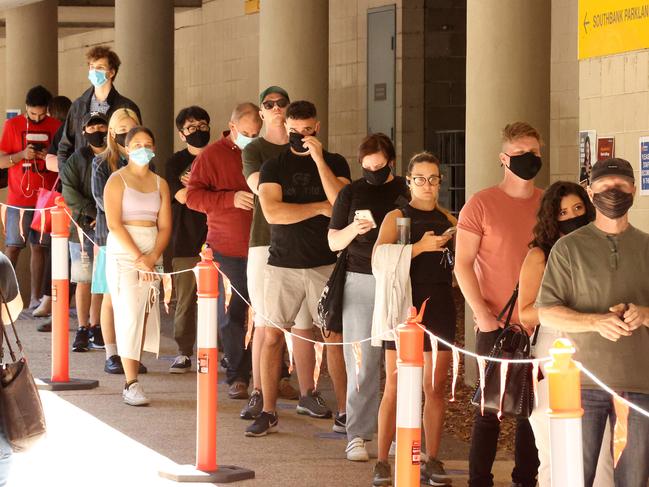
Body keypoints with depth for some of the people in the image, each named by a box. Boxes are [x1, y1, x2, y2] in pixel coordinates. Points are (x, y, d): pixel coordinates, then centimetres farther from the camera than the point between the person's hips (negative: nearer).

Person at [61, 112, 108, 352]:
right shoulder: (76, 159, 5)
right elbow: (69, 192, -3)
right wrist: (93, 213, -12)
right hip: (83, 227, 0)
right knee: (84, 280, 0)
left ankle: (95, 328, 12)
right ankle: (82, 330, 7)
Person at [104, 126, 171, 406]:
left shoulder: (160, 184, 13)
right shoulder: (117, 180, 0)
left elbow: (165, 226, 7)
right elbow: (114, 223, -9)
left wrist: (152, 257, -10)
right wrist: (139, 258, -15)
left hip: (152, 254, 4)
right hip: (123, 253, -4)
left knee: (146, 315, -2)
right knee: (129, 315, -10)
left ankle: (133, 374, 2)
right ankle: (131, 385, -12)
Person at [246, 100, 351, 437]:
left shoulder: (335, 163, 7)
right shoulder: (274, 166, 5)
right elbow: (272, 212, -11)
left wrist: (318, 159, -14)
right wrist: (321, 208, -9)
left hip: (325, 263, 1)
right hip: (283, 264, 0)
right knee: (272, 336, -2)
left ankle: (310, 395, 11)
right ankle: (268, 412, 3)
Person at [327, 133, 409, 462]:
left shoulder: (407, 192, 9)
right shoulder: (351, 193, 9)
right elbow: (333, 242, 8)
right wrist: (353, 229, -11)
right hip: (361, 283, 0)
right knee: (362, 362, -4)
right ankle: (357, 435, -2)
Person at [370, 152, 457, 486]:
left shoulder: (448, 220, 14)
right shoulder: (396, 217, 2)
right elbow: (379, 259, -13)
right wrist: (420, 247, -20)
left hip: (440, 307, 4)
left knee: (436, 386, 5)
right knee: (395, 386, -5)